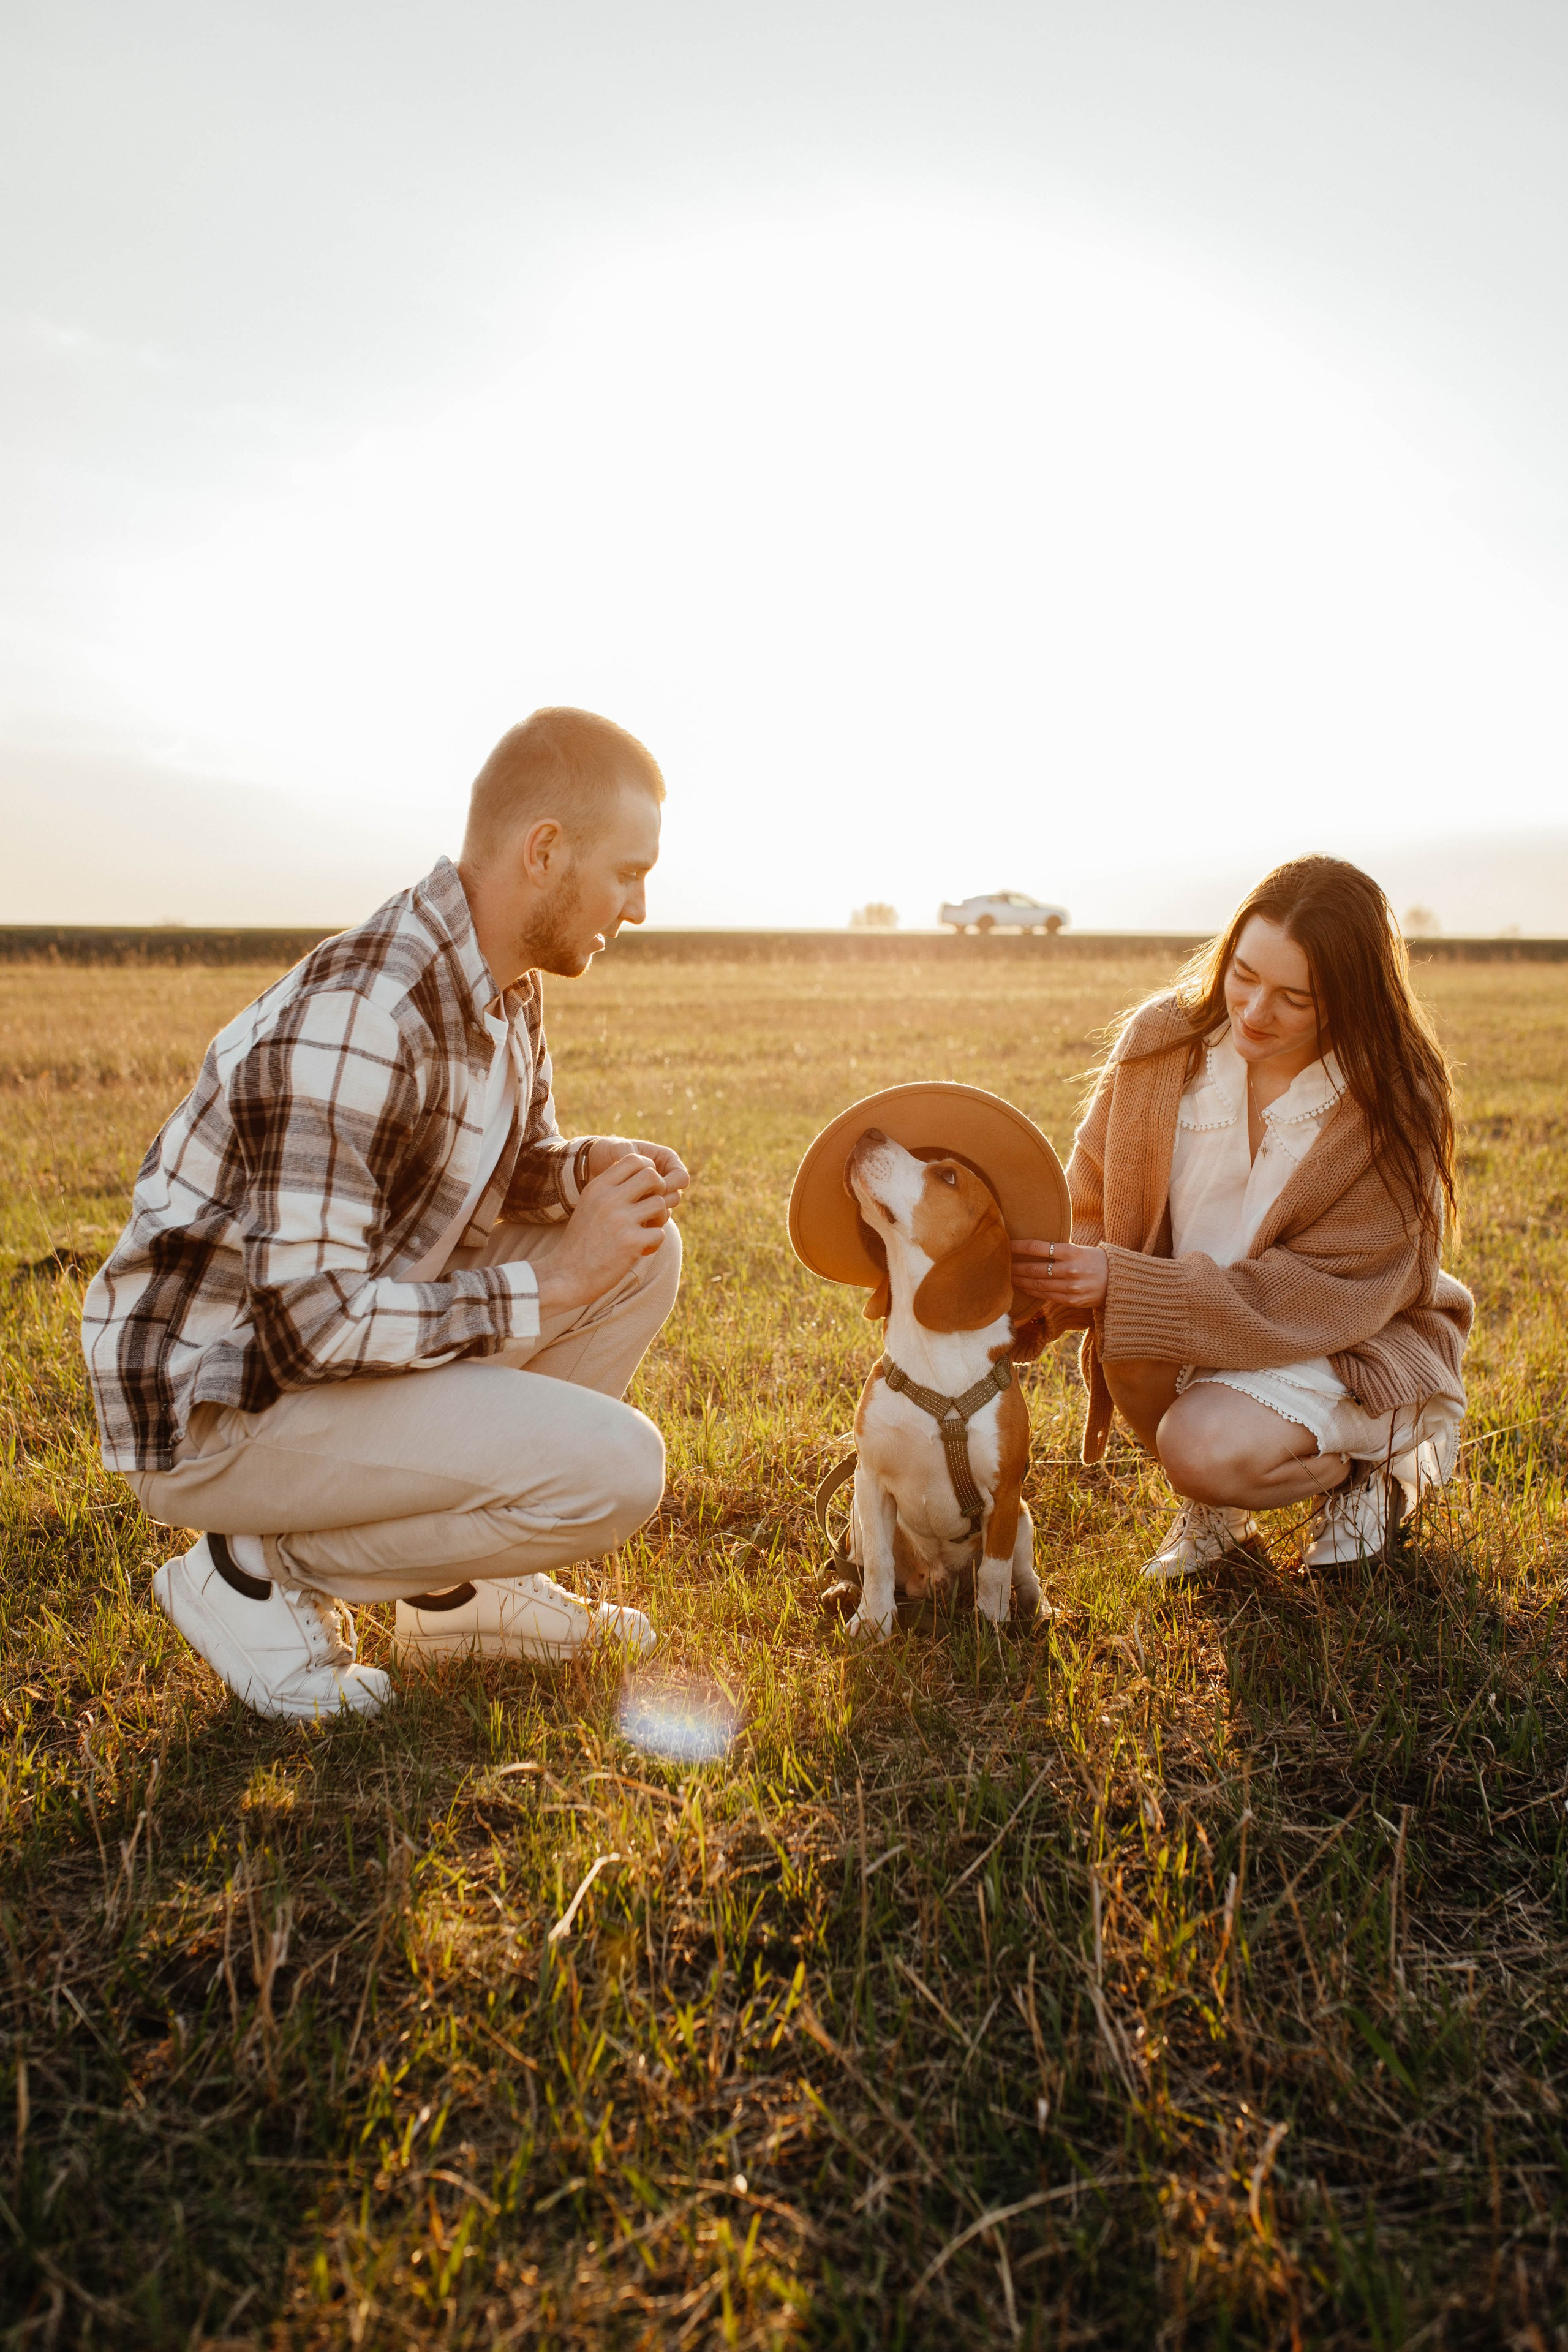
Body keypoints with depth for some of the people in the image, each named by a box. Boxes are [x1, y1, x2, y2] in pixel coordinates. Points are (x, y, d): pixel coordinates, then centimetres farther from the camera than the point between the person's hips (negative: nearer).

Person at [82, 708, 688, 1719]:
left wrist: (593, 1165, -8)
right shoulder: (357, 1019, -29)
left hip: (333, 1338, 9)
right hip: (211, 1408, -9)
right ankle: (259, 1567, -2)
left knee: (645, 1251, 4)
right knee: (615, 1466, -22)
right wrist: (552, 1281, -22)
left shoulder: (508, 984, 0)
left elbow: (507, 1167, 16)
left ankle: (462, 1588, 12)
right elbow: (309, 1326, -30)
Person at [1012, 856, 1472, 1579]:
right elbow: (1091, 1209, -5)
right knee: (1132, 1349, -31)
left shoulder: (1393, 1104, -19)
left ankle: (1372, 1463, 4)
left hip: (1350, 1349, -3)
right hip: (1201, 1326, 4)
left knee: (1207, 1448, -31)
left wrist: (1122, 1283, -33)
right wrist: (1041, 1292, -29)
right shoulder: (1162, 1040, -11)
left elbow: (1323, 1294, -22)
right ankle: (1212, 1507, 2)